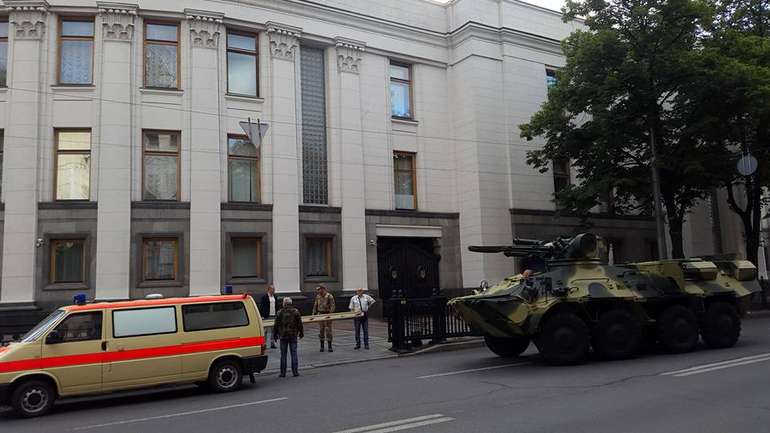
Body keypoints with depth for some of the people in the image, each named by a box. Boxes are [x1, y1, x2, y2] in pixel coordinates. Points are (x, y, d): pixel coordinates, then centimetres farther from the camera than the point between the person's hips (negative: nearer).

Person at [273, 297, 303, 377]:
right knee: (294, 353, 6)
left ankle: (283, 373, 8)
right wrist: (301, 333, 12)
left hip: (283, 335, 0)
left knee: (283, 354, 6)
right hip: (293, 335, 1)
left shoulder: (280, 312, -4)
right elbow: (299, 323, 1)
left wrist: (275, 334, 9)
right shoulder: (296, 311, -2)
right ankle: (295, 372, 6)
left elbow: (276, 325, -1)